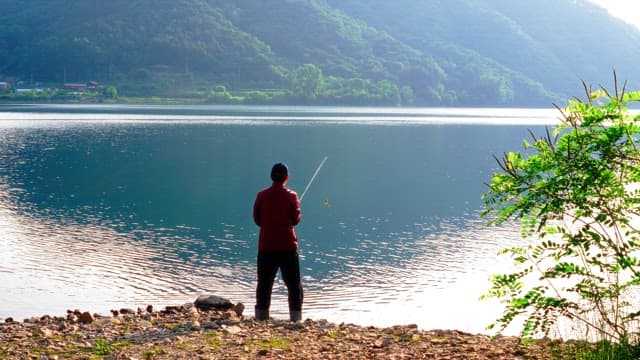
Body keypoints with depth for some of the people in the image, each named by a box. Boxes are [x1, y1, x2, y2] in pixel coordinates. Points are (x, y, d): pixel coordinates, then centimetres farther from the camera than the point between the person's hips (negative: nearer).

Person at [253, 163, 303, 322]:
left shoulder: (262, 195, 0)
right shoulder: (291, 196, -5)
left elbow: (257, 219, 3)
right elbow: (296, 219, -1)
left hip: (266, 245, 2)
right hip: (287, 245, -2)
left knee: (264, 283, 6)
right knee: (293, 283, 4)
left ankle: (261, 316, 5)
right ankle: (296, 317, 0)